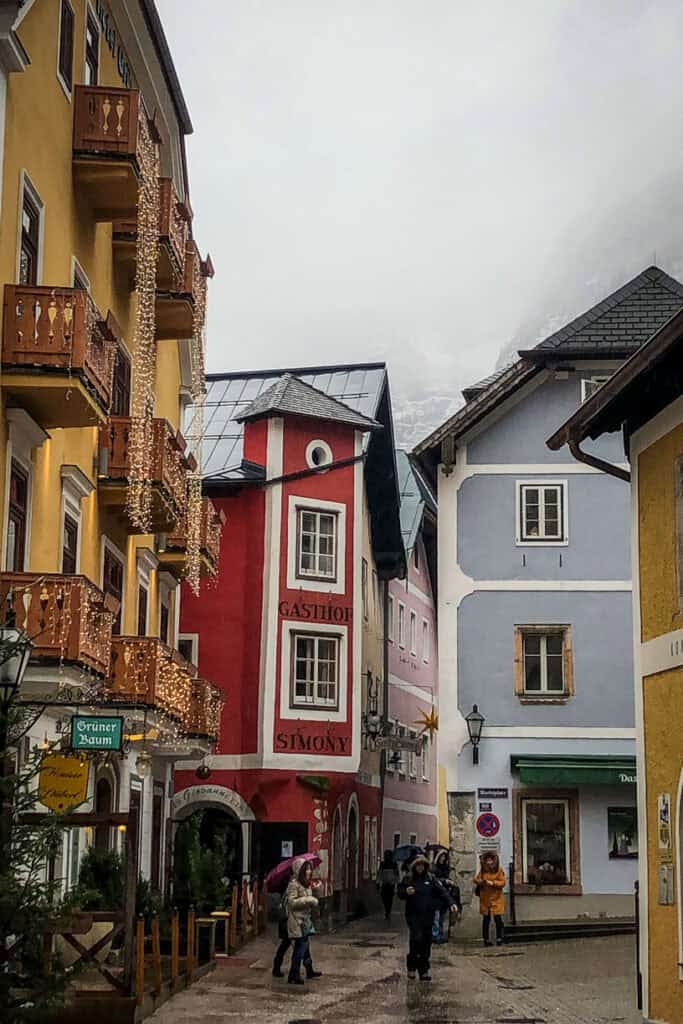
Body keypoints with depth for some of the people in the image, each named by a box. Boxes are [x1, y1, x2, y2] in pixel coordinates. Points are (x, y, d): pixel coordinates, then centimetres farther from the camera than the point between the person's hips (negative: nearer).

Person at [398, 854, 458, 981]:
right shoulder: (408, 879, 3)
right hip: (413, 915, -2)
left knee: (426, 942, 2)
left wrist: (450, 903, -12)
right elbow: (400, 894, 7)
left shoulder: (430, 878, 7)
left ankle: (424, 970, 10)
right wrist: (406, 892, -15)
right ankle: (411, 967, 2)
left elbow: (441, 892, 1)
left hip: (428, 916, 2)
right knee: (417, 939, -15)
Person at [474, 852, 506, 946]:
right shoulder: (482, 870, 7)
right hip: (485, 899, 2)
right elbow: (476, 879, 12)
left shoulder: (499, 870, -2)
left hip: (496, 899, -2)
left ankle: (499, 938, 5)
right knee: (486, 919, 6)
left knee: (498, 918, -5)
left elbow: (502, 882, -6)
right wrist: (480, 881, -10)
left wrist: (493, 883, -19)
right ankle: (486, 939, 13)